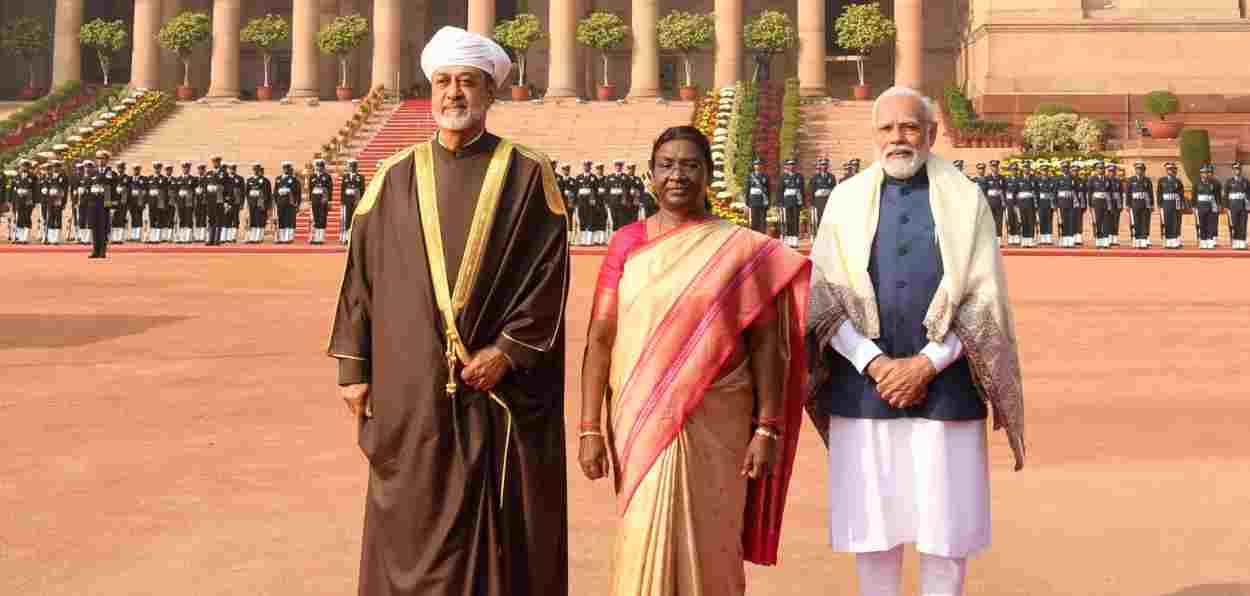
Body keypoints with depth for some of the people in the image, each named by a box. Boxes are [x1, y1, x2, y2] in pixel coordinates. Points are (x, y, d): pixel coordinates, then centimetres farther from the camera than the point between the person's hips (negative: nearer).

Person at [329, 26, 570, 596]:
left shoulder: (528, 175, 1)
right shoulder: (396, 177, 8)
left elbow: (550, 270, -5)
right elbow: (361, 272, 7)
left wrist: (507, 348, -13)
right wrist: (354, 367, 2)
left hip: (501, 386, -2)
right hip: (412, 389, 2)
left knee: (502, 527, 5)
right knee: (413, 526, 7)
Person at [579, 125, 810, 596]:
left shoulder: (742, 250, -1)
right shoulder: (626, 244, 2)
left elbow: (765, 344, -2)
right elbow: (599, 338, -1)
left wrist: (768, 429, -7)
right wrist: (590, 429, -7)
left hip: (715, 422, -1)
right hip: (640, 421, 1)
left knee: (708, 543, 9)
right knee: (646, 543, 5)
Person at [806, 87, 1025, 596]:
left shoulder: (965, 200, 4)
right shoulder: (847, 200, 7)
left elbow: (984, 299, -2)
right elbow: (825, 296, 0)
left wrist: (925, 364, -12)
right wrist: (876, 364, -12)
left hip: (945, 387, -1)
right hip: (863, 387, 1)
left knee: (945, 521, 3)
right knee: (872, 521, 6)